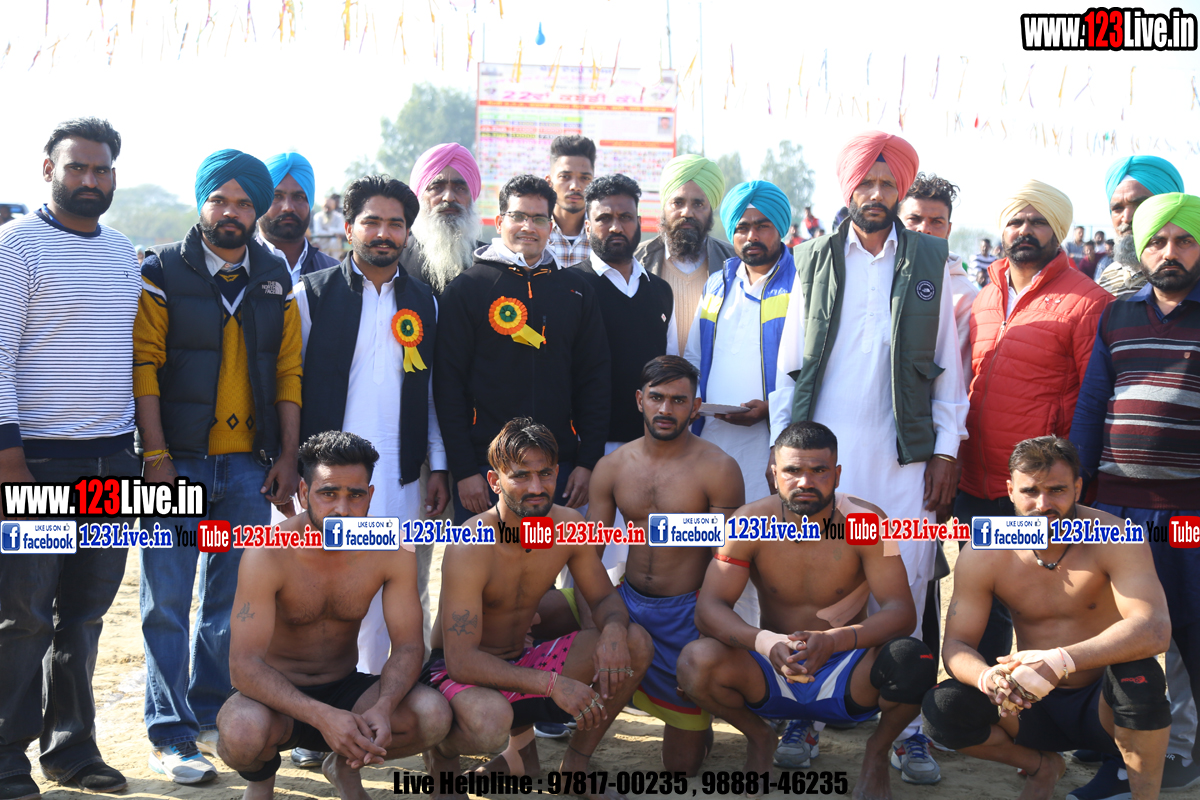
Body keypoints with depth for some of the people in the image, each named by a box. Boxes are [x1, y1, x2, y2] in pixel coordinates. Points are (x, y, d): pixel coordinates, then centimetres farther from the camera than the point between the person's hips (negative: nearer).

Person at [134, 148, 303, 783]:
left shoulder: (275, 279, 9)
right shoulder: (162, 272, -2)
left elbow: (288, 371, 9)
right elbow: (144, 366, -7)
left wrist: (287, 457, 4)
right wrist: (156, 457, -13)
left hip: (249, 465, 4)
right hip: (178, 461, -3)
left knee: (233, 600, 11)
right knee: (168, 601, 2)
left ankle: (212, 716, 25)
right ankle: (170, 734, 12)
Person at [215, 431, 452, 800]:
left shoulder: (393, 551, -12)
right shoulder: (268, 554, -22)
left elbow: (408, 645, -9)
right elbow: (244, 664, -26)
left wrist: (383, 707, -31)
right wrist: (321, 716, -40)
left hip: (344, 690, 3)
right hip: (278, 699, -3)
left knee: (434, 714, -25)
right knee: (243, 729, -38)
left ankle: (346, 767, 9)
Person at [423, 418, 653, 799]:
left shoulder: (569, 526, -8)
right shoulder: (471, 548, -26)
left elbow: (605, 598, 4)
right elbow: (461, 660, -28)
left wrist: (613, 629, -22)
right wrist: (552, 685, -37)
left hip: (521, 663, 6)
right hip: (458, 674, -5)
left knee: (636, 644, -11)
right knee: (490, 719, -40)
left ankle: (576, 762, 7)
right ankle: (442, 749, -1)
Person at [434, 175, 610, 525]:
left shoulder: (575, 290, 10)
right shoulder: (467, 288, 1)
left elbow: (595, 380, 9)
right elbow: (448, 383, -2)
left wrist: (587, 462, 2)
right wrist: (464, 470, -8)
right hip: (484, 466, -2)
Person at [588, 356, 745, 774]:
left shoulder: (718, 469, -11)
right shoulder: (612, 467, 1)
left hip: (687, 613, -4)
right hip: (628, 600, 4)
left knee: (682, 766, 2)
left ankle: (696, 718, 39)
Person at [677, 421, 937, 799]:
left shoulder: (866, 522, -14)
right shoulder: (751, 523, -12)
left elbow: (901, 611, -20)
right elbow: (708, 608, -17)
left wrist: (834, 640, -39)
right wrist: (764, 642, -38)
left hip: (847, 675, -1)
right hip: (770, 676, 1)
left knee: (913, 661, -33)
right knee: (696, 661, -28)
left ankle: (877, 751, 2)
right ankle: (758, 737, 6)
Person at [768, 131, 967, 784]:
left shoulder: (931, 262, 9)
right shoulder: (815, 260, 9)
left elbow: (947, 363, 8)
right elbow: (791, 361, 9)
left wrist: (946, 449, 2)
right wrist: (782, 443, 3)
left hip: (905, 453, 0)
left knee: (904, 586, -1)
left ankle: (905, 726, 9)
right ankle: (802, 710, 14)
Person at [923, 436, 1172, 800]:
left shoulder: (1114, 539, -19)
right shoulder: (982, 554, -11)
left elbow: (1154, 628, -33)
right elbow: (957, 644, -11)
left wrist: (1062, 661, -47)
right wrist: (987, 678, -36)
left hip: (1104, 705, -3)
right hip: (1035, 705, 3)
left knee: (1136, 671, -35)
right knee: (942, 708, -21)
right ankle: (1041, 766, 9)